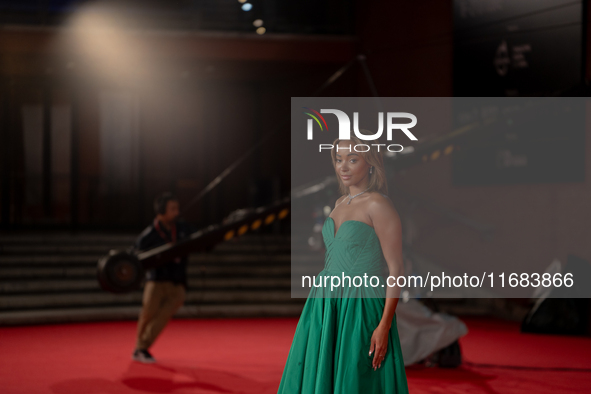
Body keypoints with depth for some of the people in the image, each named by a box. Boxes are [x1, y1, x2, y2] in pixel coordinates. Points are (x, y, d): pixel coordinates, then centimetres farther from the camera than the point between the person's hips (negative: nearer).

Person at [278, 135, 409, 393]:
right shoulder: (340, 203, 13)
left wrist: (384, 326, -19)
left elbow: (395, 268, -14)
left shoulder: (378, 205, -11)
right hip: (325, 308, 8)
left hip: (360, 311, -8)